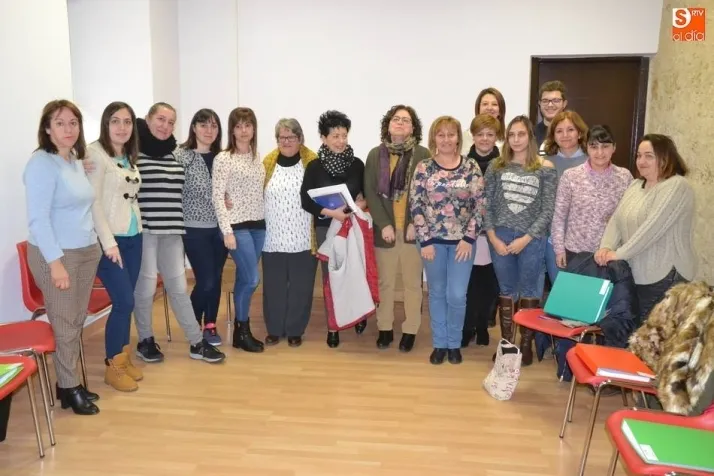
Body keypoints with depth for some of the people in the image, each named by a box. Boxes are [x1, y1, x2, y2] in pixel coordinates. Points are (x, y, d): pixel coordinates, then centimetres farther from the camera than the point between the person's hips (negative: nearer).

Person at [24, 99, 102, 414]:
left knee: (77, 321, 13)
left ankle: (70, 383, 26)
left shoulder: (76, 160, 9)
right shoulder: (42, 163, -14)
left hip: (87, 251, 7)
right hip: (56, 254, -7)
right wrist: (55, 261, -21)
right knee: (64, 325, 3)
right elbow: (38, 218, -18)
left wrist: (96, 245, 13)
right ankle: (68, 389, 17)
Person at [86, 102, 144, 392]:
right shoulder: (96, 153, -9)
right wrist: (109, 241, -17)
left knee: (125, 302, 11)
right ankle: (113, 366, 10)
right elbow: (93, 201, -15)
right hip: (110, 239, -7)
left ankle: (124, 358, 24)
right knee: (124, 302, -6)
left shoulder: (129, 156, 13)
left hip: (133, 237, 7)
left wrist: (136, 229, 2)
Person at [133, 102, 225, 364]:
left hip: (171, 230, 6)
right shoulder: (134, 152, -6)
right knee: (146, 287, 3)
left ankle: (197, 343, 13)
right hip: (143, 229, -6)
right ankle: (145, 341, 22)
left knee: (178, 286, 9)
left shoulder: (171, 153, 13)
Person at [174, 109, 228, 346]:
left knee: (216, 279, 9)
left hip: (219, 227, 5)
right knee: (206, 280, -6)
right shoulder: (181, 155, -6)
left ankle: (210, 326, 24)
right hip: (195, 228, -4)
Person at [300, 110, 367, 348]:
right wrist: (330, 212, -19)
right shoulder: (314, 166, -5)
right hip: (326, 228, -1)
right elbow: (305, 201, -7)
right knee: (330, 276, 6)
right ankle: (333, 326, 18)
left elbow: (369, 193, 9)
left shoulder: (357, 164, 0)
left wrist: (363, 203, -12)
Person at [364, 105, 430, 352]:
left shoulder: (423, 154, -1)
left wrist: (417, 223, -12)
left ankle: (410, 330, 18)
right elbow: (370, 192, 0)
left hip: (413, 229, -1)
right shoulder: (375, 154, 5)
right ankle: (385, 328, 24)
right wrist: (383, 224, -10)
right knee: (385, 282, 10)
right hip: (385, 228, 2)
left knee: (413, 282, 6)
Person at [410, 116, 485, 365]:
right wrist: (425, 240, -9)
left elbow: (480, 205, -1)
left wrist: (469, 238, -8)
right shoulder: (424, 168, -2)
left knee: (457, 295, 0)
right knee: (437, 293, 10)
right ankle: (439, 343, 24)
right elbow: (415, 205, -4)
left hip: (462, 240, 0)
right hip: (432, 239, 0)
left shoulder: (471, 167, 0)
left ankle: (454, 343, 21)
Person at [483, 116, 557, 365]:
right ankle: (506, 343, 22)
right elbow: (487, 206, 4)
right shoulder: (496, 167, 5)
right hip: (500, 238, 2)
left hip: (532, 240, -2)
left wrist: (525, 239, -11)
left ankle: (526, 344, 21)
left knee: (529, 293, 8)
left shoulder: (545, 168, -2)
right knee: (506, 292, 11)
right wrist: (493, 237, -6)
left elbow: (548, 210, -4)